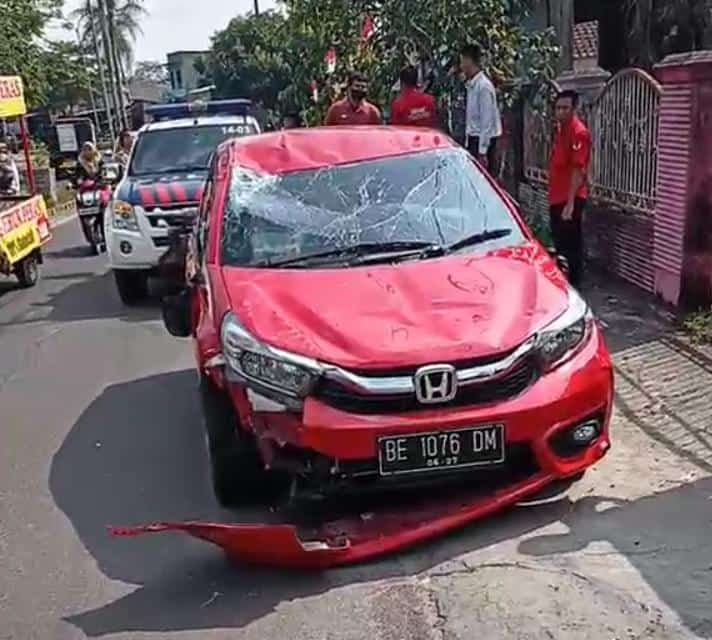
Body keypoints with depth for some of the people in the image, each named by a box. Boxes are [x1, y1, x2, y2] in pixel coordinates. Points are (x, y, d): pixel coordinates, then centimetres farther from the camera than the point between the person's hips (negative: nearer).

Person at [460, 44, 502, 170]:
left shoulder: (484, 86, -16)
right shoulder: (471, 85, 9)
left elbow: (487, 121, -19)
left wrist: (482, 151, -20)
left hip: (484, 141, -8)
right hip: (474, 139, 8)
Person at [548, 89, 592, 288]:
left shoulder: (578, 132, -15)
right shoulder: (561, 129, 13)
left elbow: (578, 170, -20)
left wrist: (570, 203, -25)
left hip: (570, 200, -9)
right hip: (557, 197, 9)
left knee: (570, 246, -3)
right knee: (559, 243, 16)